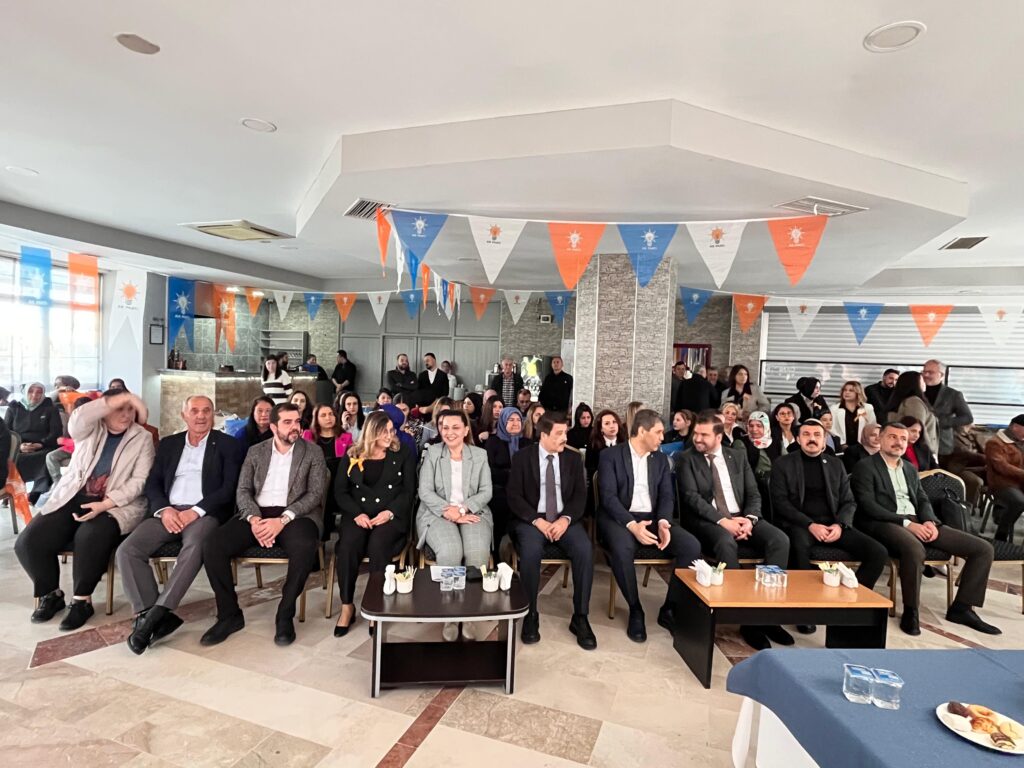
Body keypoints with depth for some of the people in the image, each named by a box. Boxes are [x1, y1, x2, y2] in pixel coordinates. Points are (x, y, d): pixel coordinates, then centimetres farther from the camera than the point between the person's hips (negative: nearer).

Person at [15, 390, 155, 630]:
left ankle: (82, 600, -10)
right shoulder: (90, 429, 6)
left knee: (90, 538, -33)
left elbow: (139, 481, -8)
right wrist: (120, 397, -24)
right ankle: (52, 594, 12)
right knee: (28, 542, -15)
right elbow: (76, 421, -21)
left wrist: (104, 504, -19)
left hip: (116, 505, -3)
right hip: (71, 498, 4)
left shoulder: (142, 438, 0)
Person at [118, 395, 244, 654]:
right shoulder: (168, 444, 19)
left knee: (195, 547, -35)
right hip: (168, 512, 5)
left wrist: (195, 511, -15)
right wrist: (164, 509, -8)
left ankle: (156, 613, -29)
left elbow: (229, 488, -4)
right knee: (127, 550, -20)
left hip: (205, 513, -4)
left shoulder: (229, 445, 5)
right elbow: (153, 484, 12)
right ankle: (151, 614, -20)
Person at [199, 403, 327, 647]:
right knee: (212, 545, -21)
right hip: (257, 514, 4)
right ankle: (230, 614, -1)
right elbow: (243, 490, 7)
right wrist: (254, 518, -15)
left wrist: (283, 519, -19)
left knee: (304, 547, -36)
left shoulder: (313, 453, 4)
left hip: (295, 515, -3)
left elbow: (315, 494, -5)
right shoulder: (255, 452, 14)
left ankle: (285, 615, -13)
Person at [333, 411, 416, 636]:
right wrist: (356, 513, -11)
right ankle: (347, 606, -12)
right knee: (348, 545, -29)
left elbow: (409, 491, 2)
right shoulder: (352, 456, 11)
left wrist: (390, 512, -14)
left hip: (391, 515, -1)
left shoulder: (403, 454, 7)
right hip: (359, 514, 2)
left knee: (377, 544, -32)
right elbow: (340, 491, 6)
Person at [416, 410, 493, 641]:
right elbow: (425, 492, -2)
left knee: (478, 552, -29)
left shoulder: (480, 455, 10)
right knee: (450, 552, -31)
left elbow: (486, 492, 3)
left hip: (473, 513, 1)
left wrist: (463, 508, -14)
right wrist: (450, 511, -16)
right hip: (438, 514, -1)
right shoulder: (431, 453, 7)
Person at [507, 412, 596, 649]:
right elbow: (514, 496, -5)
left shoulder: (573, 458, 8)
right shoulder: (522, 457, 0)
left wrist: (566, 519, -15)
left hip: (564, 520, 2)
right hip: (531, 520, -2)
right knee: (531, 551, -34)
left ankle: (580, 617, -10)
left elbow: (580, 496, 3)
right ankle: (530, 615, -12)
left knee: (584, 549, -27)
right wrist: (537, 520, -18)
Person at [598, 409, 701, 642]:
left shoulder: (661, 459, 14)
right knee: (622, 549, -37)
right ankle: (635, 611, -12)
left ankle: (670, 609, -2)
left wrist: (663, 522, -15)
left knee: (691, 546, -20)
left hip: (653, 518, 5)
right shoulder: (610, 455, -2)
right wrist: (632, 524, -27)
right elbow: (609, 496, -12)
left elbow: (667, 496, 6)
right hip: (620, 518, -5)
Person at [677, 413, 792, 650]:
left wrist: (749, 519, -12)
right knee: (726, 542, -37)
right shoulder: (686, 459, 2)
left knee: (780, 540, -23)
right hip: (707, 520, -4)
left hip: (742, 517, 4)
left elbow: (753, 494, 9)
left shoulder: (738, 456, 14)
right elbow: (691, 497, -9)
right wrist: (722, 520, -20)